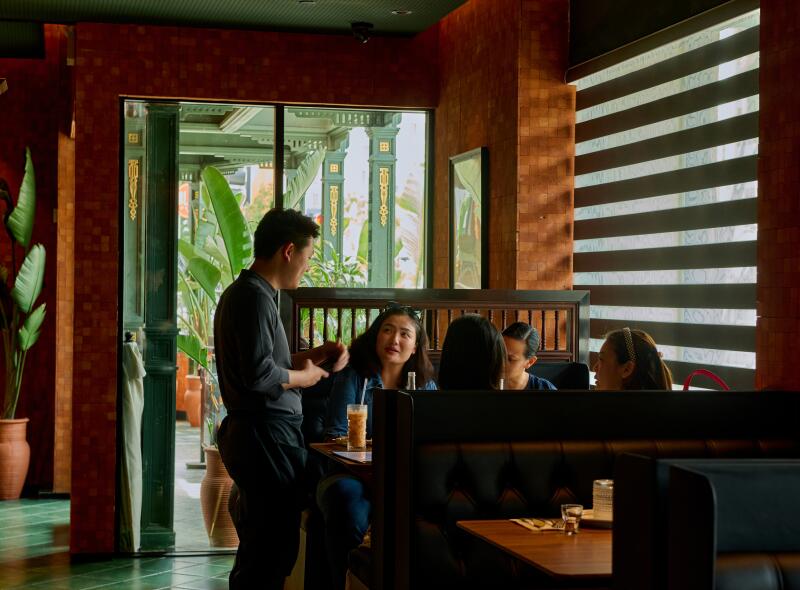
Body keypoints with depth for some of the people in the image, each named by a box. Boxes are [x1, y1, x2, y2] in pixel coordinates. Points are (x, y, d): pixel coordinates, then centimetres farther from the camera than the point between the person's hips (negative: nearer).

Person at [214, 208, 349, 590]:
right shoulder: (255, 298, -16)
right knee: (270, 554, -8)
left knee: (257, 551, 18)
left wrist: (313, 356, 13)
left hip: (250, 434, 11)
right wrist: (305, 376, -8)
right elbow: (259, 375, -25)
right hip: (267, 437, -11)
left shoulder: (243, 293, 16)